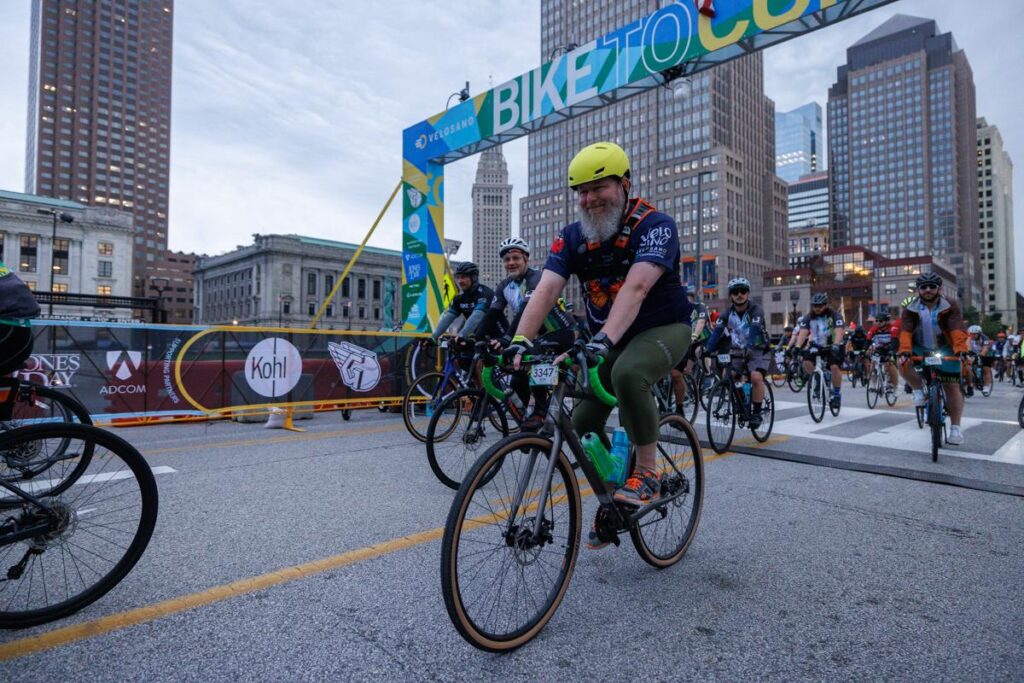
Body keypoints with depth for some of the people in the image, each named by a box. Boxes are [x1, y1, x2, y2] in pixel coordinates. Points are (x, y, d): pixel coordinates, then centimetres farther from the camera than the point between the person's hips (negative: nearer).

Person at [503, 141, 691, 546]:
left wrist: (604, 339, -50)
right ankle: (612, 501, 21)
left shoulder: (654, 225, -19)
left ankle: (647, 473, -16)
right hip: (607, 340, 5)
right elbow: (546, 290, -19)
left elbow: (635, 287, -35)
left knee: (628, 373, -37)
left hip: (663, 329, -5)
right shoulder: (572, 236, -5)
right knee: (584, 425, -3)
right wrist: (521, 340, -36)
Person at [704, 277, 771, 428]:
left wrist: (749, 348, -51)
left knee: (756, 377, -28)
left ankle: (757, 412, -12)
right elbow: (717, 332, -16)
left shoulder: (756, 311, -16)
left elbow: (754, 331, -33)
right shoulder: (728, 313, -4)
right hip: (738, 352, 5)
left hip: (758, 351, -4)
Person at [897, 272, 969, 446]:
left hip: (945, 350, 0)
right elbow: (905, 331, -23)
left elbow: (957, 330, -26)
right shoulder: (911, 309, -11)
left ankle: (955, 428, 8)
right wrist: (904, 351, -40)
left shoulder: (950, 307, -13)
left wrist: (961, 350, -42)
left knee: (952, 388, -1)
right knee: (904, 363, -32)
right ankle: (918, 391, -5)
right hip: (920, 349, 1)